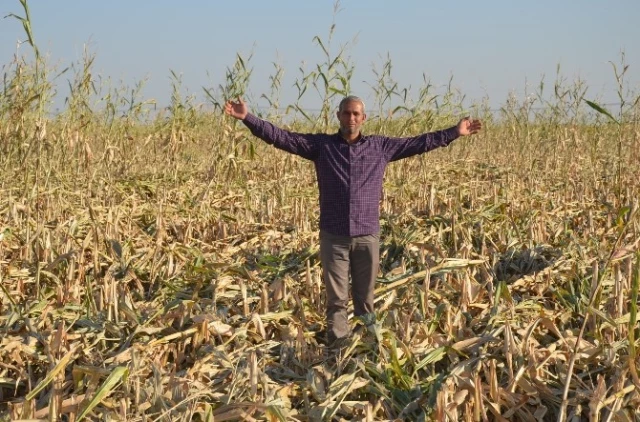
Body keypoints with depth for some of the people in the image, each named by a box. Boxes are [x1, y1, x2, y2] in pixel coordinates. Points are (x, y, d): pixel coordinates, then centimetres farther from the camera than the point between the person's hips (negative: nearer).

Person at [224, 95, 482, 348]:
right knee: (336, 299, 5)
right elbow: (281, 137, -2)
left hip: (367, 236, 1)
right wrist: (247, 118, -11)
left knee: (365, 298, 11)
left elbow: (418, 143, 10)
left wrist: (454, 133, 7)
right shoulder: (321, 145, 3)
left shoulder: (380, 146, 7)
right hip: (333, 236, -1)